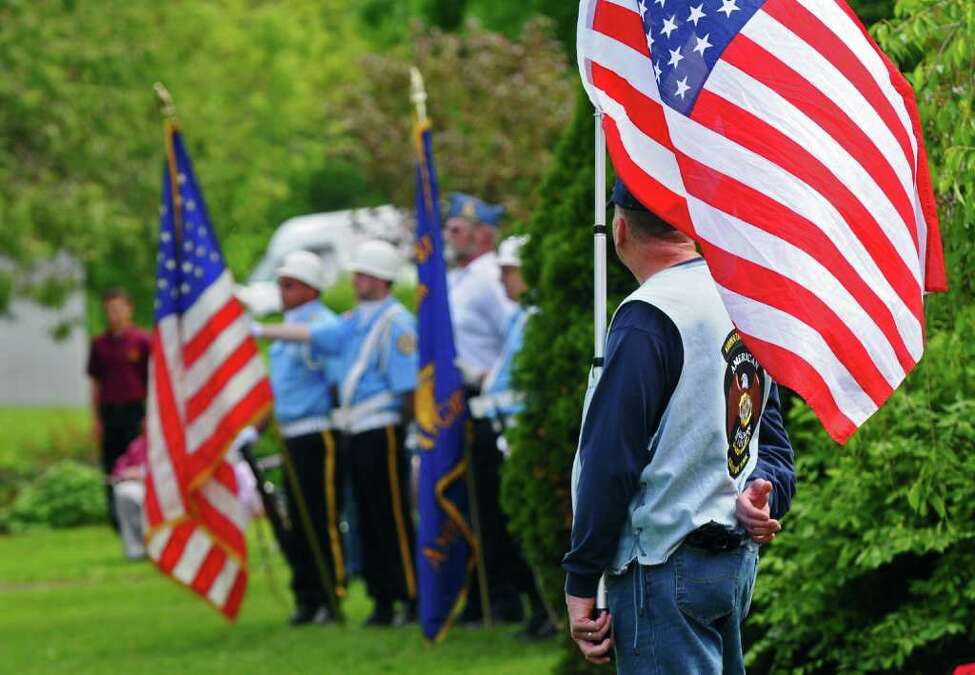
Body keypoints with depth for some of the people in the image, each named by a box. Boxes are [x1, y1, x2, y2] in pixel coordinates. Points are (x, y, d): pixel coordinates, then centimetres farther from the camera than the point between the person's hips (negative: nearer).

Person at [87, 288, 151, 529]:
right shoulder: (100, 344, 10)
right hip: (109, 411, 4)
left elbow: (153, 380, 0)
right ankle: (116, 519, 11)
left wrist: (150, 416, -7)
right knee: (111, 470, 4)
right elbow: (96, 383, 14)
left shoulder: (142, 341, -1)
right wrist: (96, 419, 8)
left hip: (134, 412, -4)